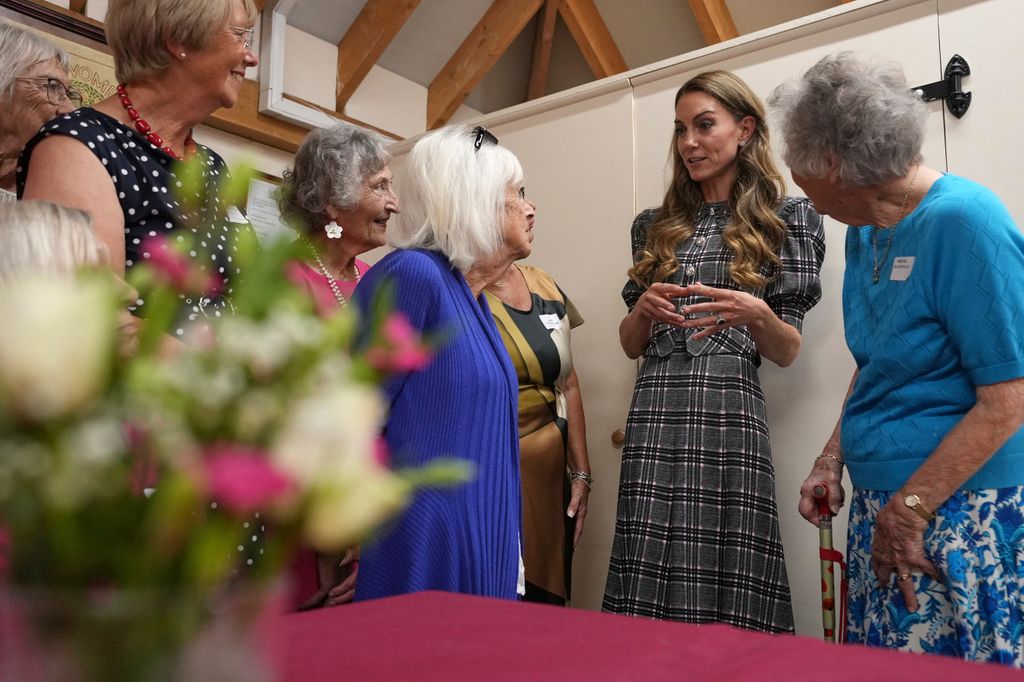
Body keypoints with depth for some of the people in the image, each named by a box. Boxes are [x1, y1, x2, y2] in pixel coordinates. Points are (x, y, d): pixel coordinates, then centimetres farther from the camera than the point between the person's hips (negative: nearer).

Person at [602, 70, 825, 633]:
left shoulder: (784, 217, 8)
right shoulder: (656, 226, 17)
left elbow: (787, 351, 5)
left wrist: (756, 315, -14)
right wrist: (644, 310, -2)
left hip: (728, 417, -3)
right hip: (654, 421, 3)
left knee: (727, 597, -3)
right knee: (650, 594, 2)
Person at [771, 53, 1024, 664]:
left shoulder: (964, 220, -17)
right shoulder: (866, 232, 7)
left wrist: (907, 510, -17)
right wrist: (832, 460, 7)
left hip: (959, 513, -7)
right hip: (881, 503, 8)